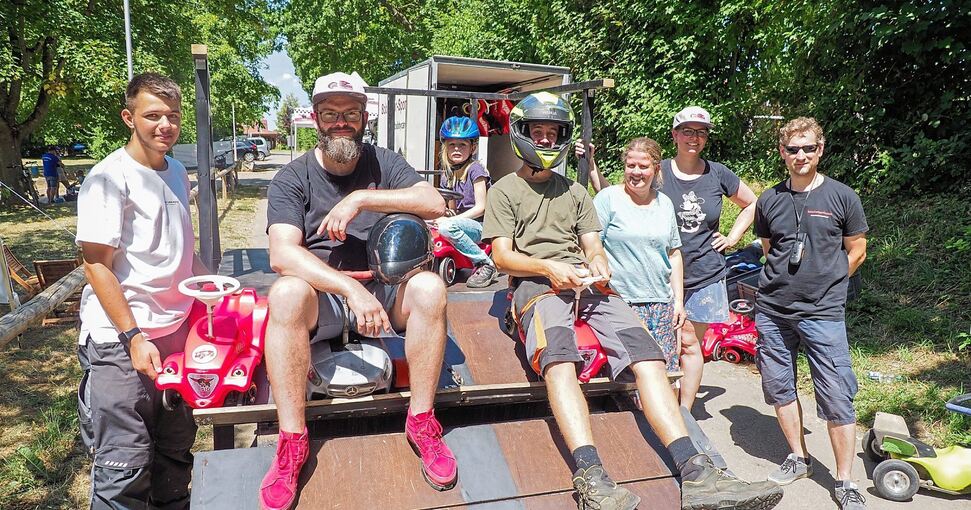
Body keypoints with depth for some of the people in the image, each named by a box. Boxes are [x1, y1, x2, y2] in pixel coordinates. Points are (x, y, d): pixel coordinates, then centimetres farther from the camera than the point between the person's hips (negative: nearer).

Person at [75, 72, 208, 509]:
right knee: (126, 464, -1)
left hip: (176, 330, 7)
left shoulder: (177, 172, 12)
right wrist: (133, 337, -16)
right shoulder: (109, 177, -10)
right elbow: (97, 264, -12)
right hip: (120, 341, -7)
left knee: (176, 451, 16)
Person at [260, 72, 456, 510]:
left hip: (383, 288, 2)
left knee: (430, 287, -28)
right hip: (321, 296, -1)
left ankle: (422, 421, -16)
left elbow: (434, 203, -11)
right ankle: (291, 442, -24)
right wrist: (351, 289, -32)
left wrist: (360, 198, -21)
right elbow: (282, 254, -17)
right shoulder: (291, 179, 0)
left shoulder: (383, 163, 7)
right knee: (286, 293, -34)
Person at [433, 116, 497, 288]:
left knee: (447, 227, -33)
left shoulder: (475, 169, -9)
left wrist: (450, 220, -20)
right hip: (462, 223, 7)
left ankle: (486, 265, -20)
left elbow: (480, 207, -15)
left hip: (480, 226, -7)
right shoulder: (448, 175, 11)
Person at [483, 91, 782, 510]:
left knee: (646, 355, -22)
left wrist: (597, 263, -5)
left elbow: (593, 247, 20)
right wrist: (548, 266, -14)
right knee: (559, 358, -37)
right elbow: (502, 256, 4)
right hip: (536, 286, -4)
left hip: (587, 285, 4)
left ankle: (694, 474, -31)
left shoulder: (574, 192, 30)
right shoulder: (504, 191, 16)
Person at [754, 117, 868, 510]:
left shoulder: (842, 196, 0)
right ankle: (798, 458, 31)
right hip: (772, 311, 3)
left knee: (837, 396, -2)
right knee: (779, 386, 11)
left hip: (823, 313, -3)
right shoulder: (769, 200, 7)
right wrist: (787, 282, 11)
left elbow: (856, 251, 8)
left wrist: (825, 283, 6)